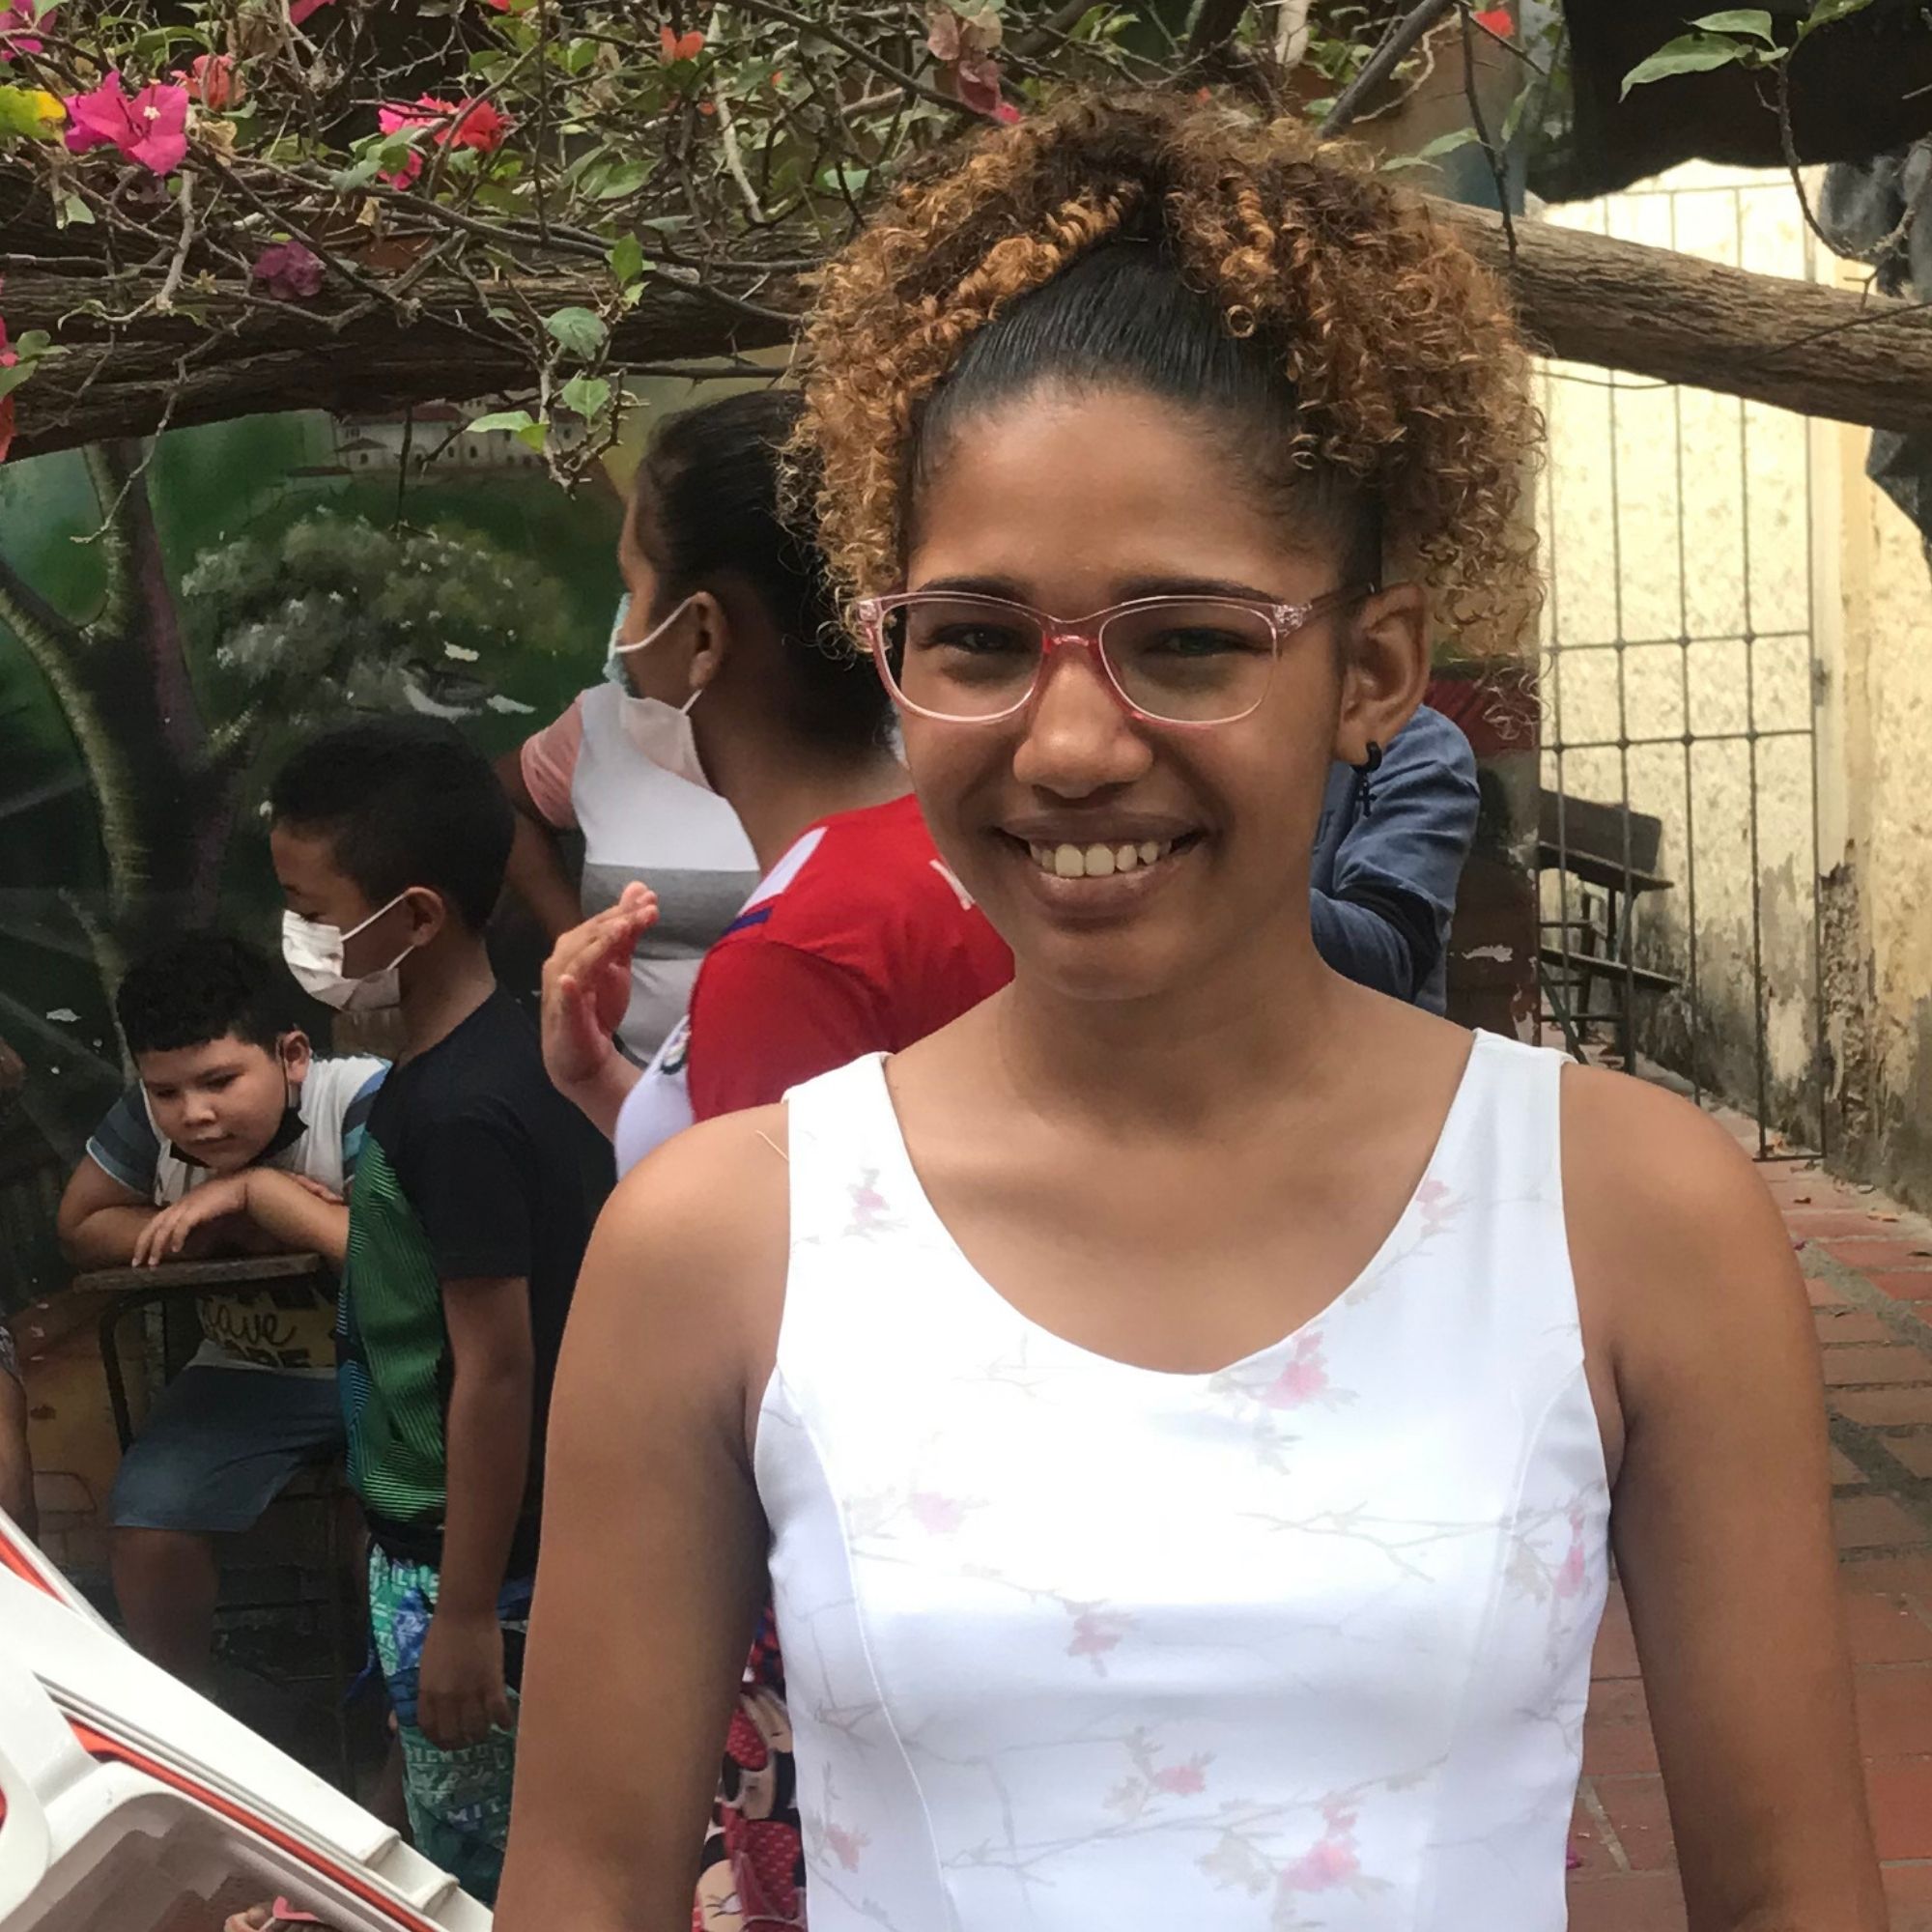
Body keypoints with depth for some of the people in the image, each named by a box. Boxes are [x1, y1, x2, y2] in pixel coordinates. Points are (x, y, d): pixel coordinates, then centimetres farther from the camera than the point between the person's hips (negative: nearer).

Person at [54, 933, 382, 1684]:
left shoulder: (363, 1099, -24)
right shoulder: (148, 1118, -12)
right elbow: (81, 1230, 0)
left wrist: (255, 1191, -28)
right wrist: (224, 1229, -17)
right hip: (249, 1375, 4)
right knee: (146, 1526, -14)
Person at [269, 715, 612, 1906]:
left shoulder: (458, 1113, -24)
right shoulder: (502, 1053, 3)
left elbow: (496, 1372, -23)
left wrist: (466, 1615, -19)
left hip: (464, 1560, -9)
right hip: (459, 1538, 9)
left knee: (478, 1868, 6)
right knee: (525, 1852, 20)